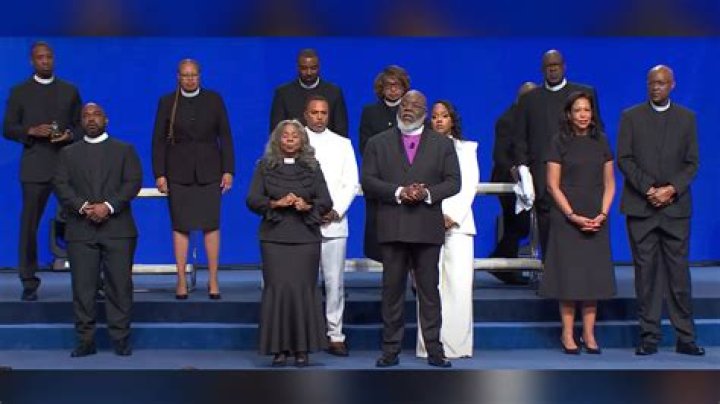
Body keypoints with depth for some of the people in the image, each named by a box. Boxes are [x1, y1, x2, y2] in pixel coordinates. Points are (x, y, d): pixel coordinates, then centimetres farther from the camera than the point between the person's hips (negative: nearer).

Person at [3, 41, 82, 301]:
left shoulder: (70, 91, 13)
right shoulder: (19, 92, 8)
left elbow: (81, 124, 14)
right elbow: (8, 129, 5)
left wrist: (70, 135, -7)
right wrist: (32, 131, -12)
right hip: (35, 167, -1)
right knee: (29, 225, -2)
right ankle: (29, 283, 5)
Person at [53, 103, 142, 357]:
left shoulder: (124, 150, 13)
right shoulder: (68, 153, 16)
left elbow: (133, 182, 0)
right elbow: (61, 186, 4)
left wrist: (108, 206, -13)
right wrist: (83, 207, -13)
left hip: (118, 229, -1)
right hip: (81, 230, 1)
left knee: (120, 285, -3)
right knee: (82, 287, -2)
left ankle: (120, 339, 4)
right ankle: (86, 340, 4)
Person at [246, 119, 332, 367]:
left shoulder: (312, 167, 10)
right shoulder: (265, 166, 9)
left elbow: (326, 202, 5)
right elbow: (252, 200, 2)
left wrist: (307, 206, -14)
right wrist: (276, 203, -13)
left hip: (306, 237, 0)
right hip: (274, 237, 0)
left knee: (303, 289, -3)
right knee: (277, 288, -5)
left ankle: (302, 348, 5)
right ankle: (279, 348, 2)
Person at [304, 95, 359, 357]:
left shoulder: (342, 144, 13)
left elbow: (351, 183, 7)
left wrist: (335, 211, -6)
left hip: (334, 224, 1)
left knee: (335, 281, 0)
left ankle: (335, 335, 5)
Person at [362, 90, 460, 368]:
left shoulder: (443, 144, 11)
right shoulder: (378, 143, 10)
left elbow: (453, 182, 5)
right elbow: (368, 181, 1)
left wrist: (427, 193, -13)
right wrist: (398, 192, -13)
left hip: (428, 228, 0)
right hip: (392, 227, 0)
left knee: (429, 290, 3)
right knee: (392, 290, 3)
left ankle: (434, 349, 8)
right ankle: (390, 350, 8)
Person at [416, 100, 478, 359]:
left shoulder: (466, 149, 17)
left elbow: (469, 186, 7)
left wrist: (453, 216, -6)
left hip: (458, 222, 1)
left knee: (460, 285, -8)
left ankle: (458, 345, -4)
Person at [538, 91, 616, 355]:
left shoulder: (601, 141, 8)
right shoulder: (560, 142, -1)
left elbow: (609, 183, 9)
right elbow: (553, 185, -4)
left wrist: (602, 214, -5)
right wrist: (573, 216, -11)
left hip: (596, 220, 3)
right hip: (566, 218, -3)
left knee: (594, 274, 2)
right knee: (568, 274, -3)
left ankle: (589, 334, 7)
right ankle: (567, 335, 3)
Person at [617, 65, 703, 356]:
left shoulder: (687, 118, 10)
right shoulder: (630, 117, 7)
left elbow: (692, 162, 7)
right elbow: (624, 159, 0)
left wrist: (672, 189, -9)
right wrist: (648, 189, -11)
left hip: (676, 206, 1)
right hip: (640, 206, 0)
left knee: (678, 271, 0)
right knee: (646, 272, 0)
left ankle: (685, 337, 6)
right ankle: (649, 337, 6)